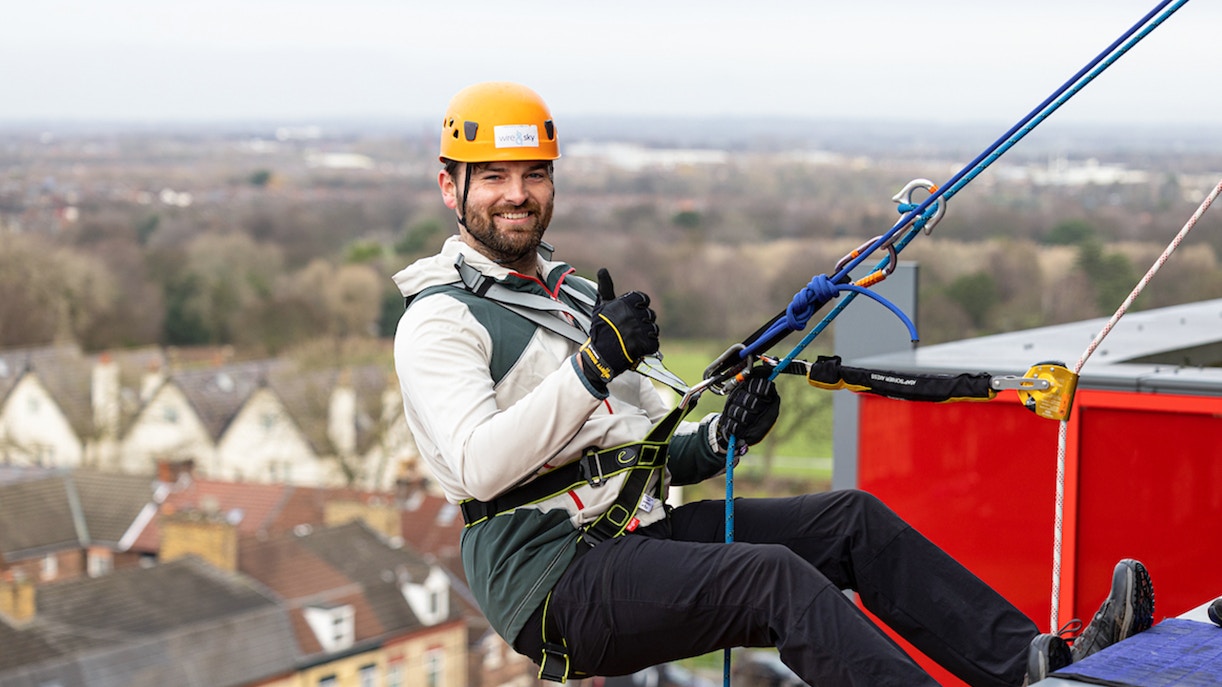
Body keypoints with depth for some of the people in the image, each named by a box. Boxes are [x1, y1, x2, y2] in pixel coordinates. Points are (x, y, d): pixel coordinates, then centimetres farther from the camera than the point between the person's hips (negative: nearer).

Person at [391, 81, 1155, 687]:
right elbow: (478, 467, -19)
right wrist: (593, 367, -24)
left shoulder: (579, 298, 23)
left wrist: (718, 438, -1)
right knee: (775, 577, -28)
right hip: (560, 578, -8)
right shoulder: (440, 320, -3)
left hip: (645, 533, 8)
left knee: (852, 518, -5)